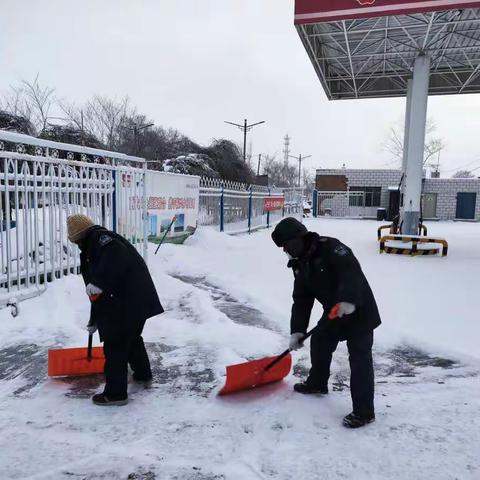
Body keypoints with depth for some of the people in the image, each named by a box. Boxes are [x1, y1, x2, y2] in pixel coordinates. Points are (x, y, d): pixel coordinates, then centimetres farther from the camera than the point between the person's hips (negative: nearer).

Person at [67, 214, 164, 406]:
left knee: (115, 345, 0)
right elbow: (100, 291, 28)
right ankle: (143, 373, 44)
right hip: (137, 300, 10)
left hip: (129, 302, -10)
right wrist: (94, 320, 33)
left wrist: (98, 284, -30)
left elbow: (118, 257, -28)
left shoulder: (98, 237, -5)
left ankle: (116, 393, 10)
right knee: (132, 338, 26)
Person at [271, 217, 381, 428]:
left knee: (359, 358, -6)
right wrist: (297, 330, -3)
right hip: (334, 311, 9)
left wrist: (348, 300, -46)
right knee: (319, 341, 18)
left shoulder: (329, 247, -20)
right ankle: (317, 383, 41)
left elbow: (351, 269, -34)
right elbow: (301, 300, 4)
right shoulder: (300, 265, 5)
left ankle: (364, 411, 2)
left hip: (359, 310, -9)